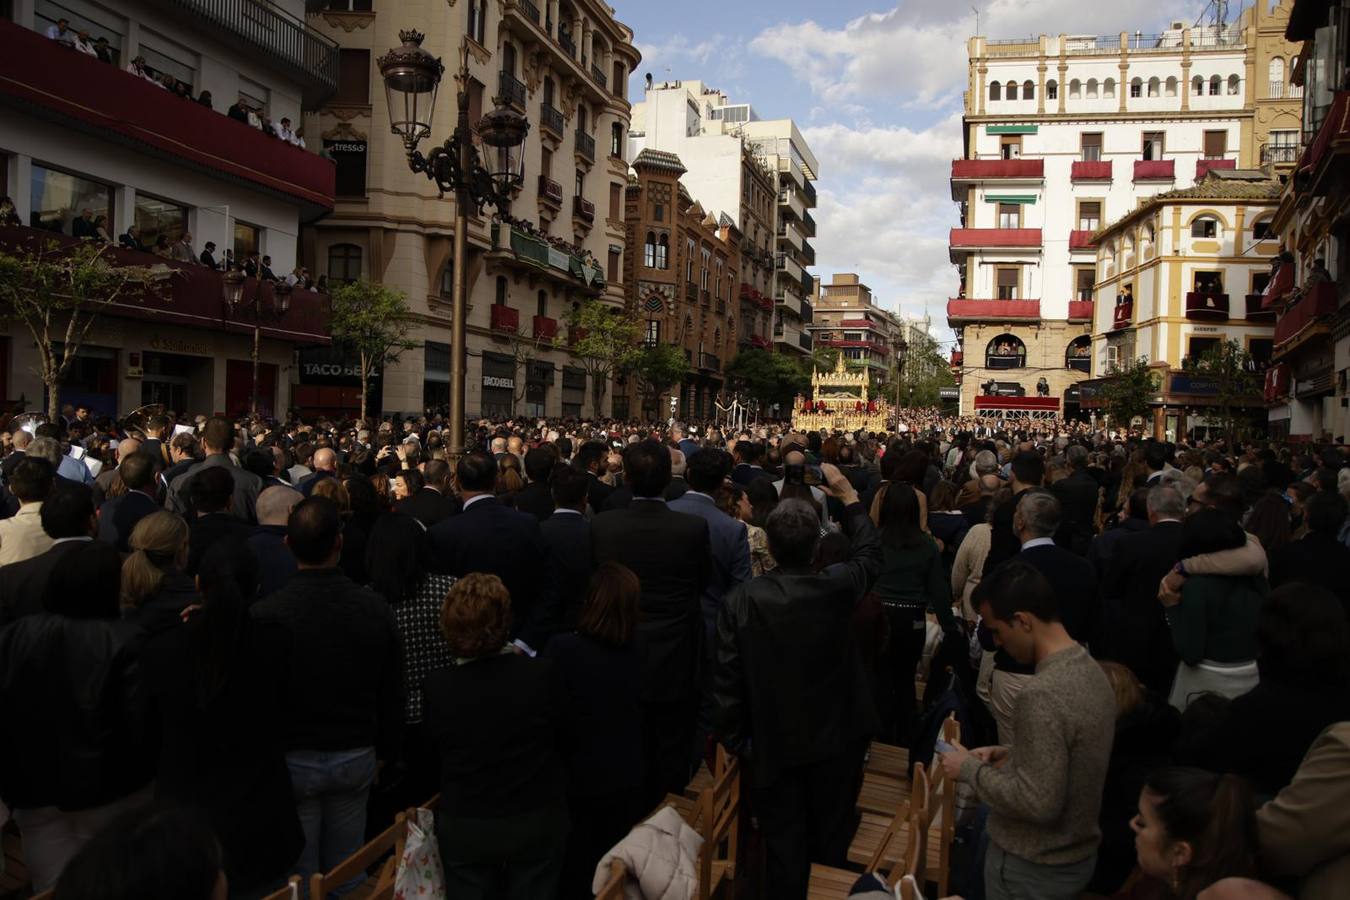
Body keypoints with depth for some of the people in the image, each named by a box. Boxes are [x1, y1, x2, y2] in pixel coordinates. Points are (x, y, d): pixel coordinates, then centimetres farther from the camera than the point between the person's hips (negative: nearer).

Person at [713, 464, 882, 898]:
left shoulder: (741, 600, -19)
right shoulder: (837, 588, -17)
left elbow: (727, 678, -12)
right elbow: (869, 554, 6)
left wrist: (732, 737, 1)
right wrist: (849, 496, 15)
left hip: (774, 745, -1)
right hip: (836, 739, 1)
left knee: (785, 851, 12)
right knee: (831, 846, 19)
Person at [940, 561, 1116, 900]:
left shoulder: (1041, 695, -30)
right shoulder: (1091, 670, -1)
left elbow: (1038, 803, -29)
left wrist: (971, 768, -17)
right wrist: (1008, 755, 5)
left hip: (1032, 867, -8)